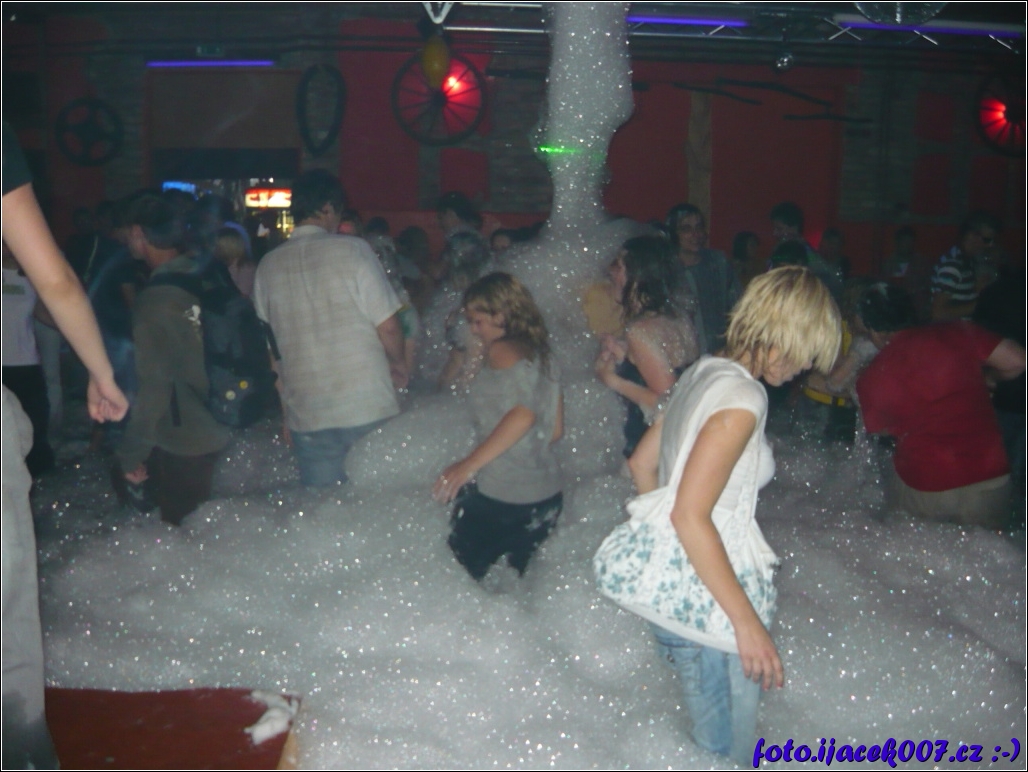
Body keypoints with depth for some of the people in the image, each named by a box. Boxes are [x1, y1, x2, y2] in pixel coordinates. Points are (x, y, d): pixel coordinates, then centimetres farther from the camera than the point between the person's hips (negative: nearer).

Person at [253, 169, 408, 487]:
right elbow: (388, 326, -9)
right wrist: (398, 364, 11)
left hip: (306, 419, 4)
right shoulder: (352, 249, -6)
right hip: (369, 412, -3)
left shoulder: (268, 265, 6)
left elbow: (268, 347, 11)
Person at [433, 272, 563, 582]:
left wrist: (469, 464, -23)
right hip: (548, 495, 8)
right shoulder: (540, 353, 14)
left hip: (499, 495, -8)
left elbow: (523, 414, -22)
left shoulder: (502, 350, -7)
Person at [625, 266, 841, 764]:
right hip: (711, 598, -9)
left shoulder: (703, 373, 7)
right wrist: (747, 620, -21)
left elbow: (641, 465, 16)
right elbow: (690, 515, -24)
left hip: (676, 587, 9)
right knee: (728, 751, 6)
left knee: (712, 739, 20)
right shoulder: (741, 396, -18)